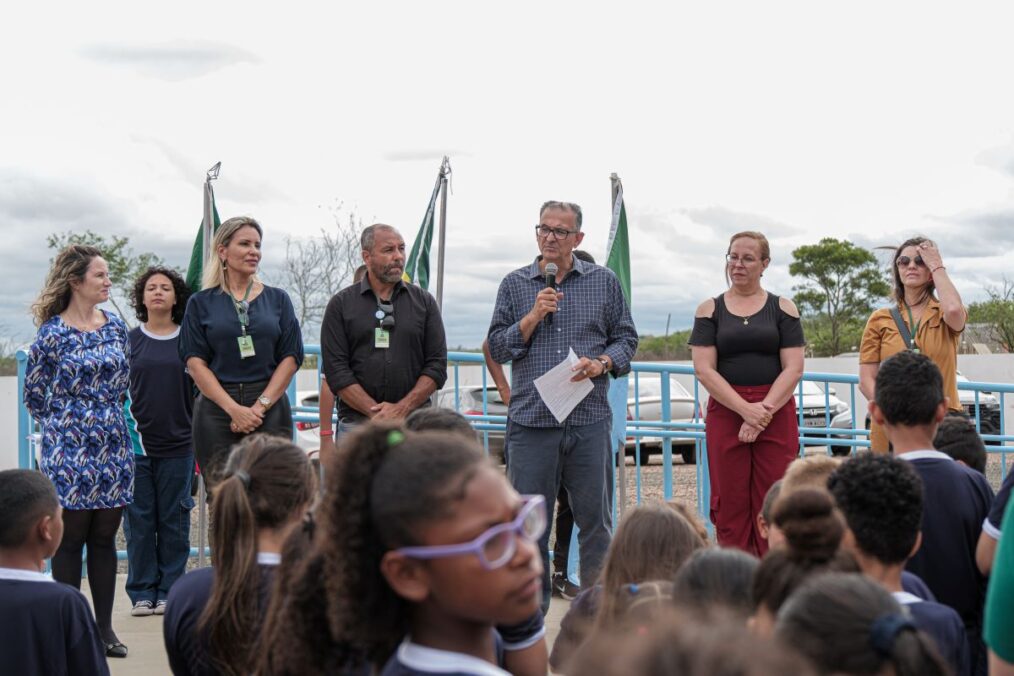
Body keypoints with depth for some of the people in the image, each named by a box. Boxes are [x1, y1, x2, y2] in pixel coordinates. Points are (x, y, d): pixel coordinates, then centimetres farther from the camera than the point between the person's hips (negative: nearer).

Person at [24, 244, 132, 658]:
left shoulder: (116, 327, 6)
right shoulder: (52, 333, -8)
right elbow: (34, 395, 1)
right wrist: (66, 426, 7)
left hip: (113, 448, 4)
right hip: (69, 451, -4)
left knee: (104, 538, 8)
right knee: (70, 539, 2)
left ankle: (104, 627, 15)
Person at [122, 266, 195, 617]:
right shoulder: (129, 340, 5)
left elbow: (201, 390, 9)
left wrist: (201, 440, 5)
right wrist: (126, 432, -5)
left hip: (178, 446, 0)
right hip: (136, 444, 0)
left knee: (174, 521, 5)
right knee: (139, 521, 3)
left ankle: (169, 591, 14)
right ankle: (142, 592, 12)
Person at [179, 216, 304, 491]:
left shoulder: (278, 299, 11)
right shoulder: (201, 303, 8)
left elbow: (291, 357, 5)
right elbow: (195, 362, 0)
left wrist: (260, 406, -8)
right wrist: (234, 409, -12)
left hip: (271, 411, 1)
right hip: (217, 411, -1)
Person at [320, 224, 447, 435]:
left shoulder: (424, 301, 10)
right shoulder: (341, 304, 6)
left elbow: (437, 365, 4)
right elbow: (336, 370, -2)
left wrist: (402, 408, -9)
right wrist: (375, 412, -12)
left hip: (413, 422, 1)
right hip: (357, 421, -1)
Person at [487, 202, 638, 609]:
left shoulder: (604, 282, 10)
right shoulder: (514, 285, 10)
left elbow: (626, 338, 12)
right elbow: (497, 348, 6)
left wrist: (601, 364, -7)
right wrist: (533, 316, -7)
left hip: (590, 419, 0)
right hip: (530, 420, 0)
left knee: (595, 520, 3)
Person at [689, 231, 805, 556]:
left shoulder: (783, 308, 7)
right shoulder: (710, 309, 7)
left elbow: (793, 368, -1)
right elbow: (704, 369, -2)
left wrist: (764, 411, -12)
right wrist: (745, 409, -12)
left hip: (776, 413, 0)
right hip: (725, 413, 1)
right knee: (730, 505, 0)